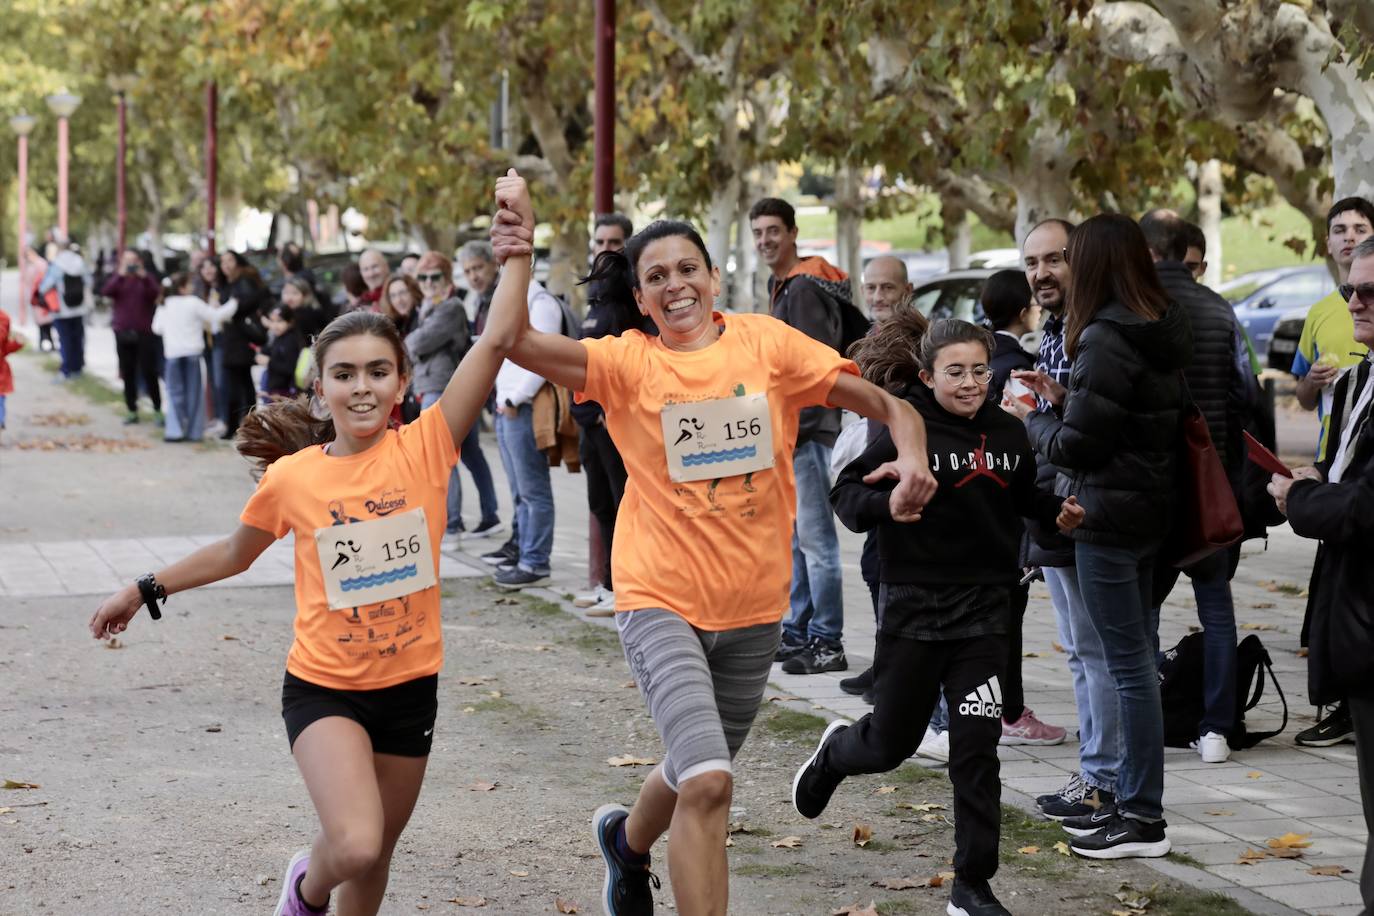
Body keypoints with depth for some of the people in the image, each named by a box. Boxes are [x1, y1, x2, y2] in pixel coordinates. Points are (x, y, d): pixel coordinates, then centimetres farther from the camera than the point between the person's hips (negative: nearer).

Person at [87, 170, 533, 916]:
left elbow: (496, 342, -18)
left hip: (408, 687, 2)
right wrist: (145, 590, 15)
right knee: (355, 844, -21)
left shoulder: (425, 448, -9)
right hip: (322, 686, -2)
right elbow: (236, 552, 13)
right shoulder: (291, 476, -7)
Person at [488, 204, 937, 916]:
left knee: (696, 773, 21)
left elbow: (887, 406, -2)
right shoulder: (629, 362, -6)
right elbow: (521, 345, -21)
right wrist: (512, 269, -36)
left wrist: (912, 458, -22)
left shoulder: (765, 342, -2)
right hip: (662, 598, -3)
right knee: (708, 782, -22)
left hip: (754, 606, 4)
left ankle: (628, 840, 55)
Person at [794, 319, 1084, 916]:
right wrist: (887, 503, -32)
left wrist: (1057, 510, 2)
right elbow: (845, 492, -13)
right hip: (914, 604, -3)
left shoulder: (1008, 433, 3)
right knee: (891, 742, 10)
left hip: (985, 606, 3)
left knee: (976, 746, -2)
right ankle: (834, 752, 46)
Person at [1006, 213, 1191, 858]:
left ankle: (1144, 818, 1)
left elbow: (1076, 446, -17)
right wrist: (1064, 397, 14)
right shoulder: (1163, 332, 10)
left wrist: (1030, 420, 1)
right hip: (1149, 512, 10)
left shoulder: (1107, 339, -18)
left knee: (1128, 665, -4)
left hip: (1108, 515, -10)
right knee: (1133, 661, 15)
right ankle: (1132, 800, 23)